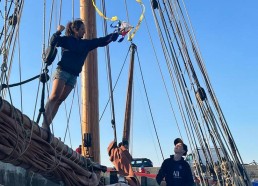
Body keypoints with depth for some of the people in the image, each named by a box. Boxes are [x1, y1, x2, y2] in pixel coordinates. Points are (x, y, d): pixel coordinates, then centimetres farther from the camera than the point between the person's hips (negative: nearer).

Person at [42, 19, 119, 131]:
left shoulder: (86, 43, 18)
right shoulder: (67, 40, 6)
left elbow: (102, 41, 17)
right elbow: (53, 42, -7)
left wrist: (116, 34, 13)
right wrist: (58, 32, -18)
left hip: (73, 76, 5)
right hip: (62, 71, -4)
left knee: (59, 100, -2)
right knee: (54, 97, -17)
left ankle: (46, 125, -5)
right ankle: (44, 124, -23)